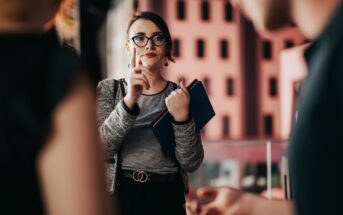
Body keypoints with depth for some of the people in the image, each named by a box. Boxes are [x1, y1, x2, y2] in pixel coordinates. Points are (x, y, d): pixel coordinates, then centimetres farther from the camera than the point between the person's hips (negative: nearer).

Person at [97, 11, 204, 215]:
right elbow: (100, 150, -13)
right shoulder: (108, 89, 2)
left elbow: (191, 163, -5)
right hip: (119, 194, 0)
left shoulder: (181, 95, 3)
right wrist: (129, 100, -25)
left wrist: (182, 118, -21)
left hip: (167, 197, 1)